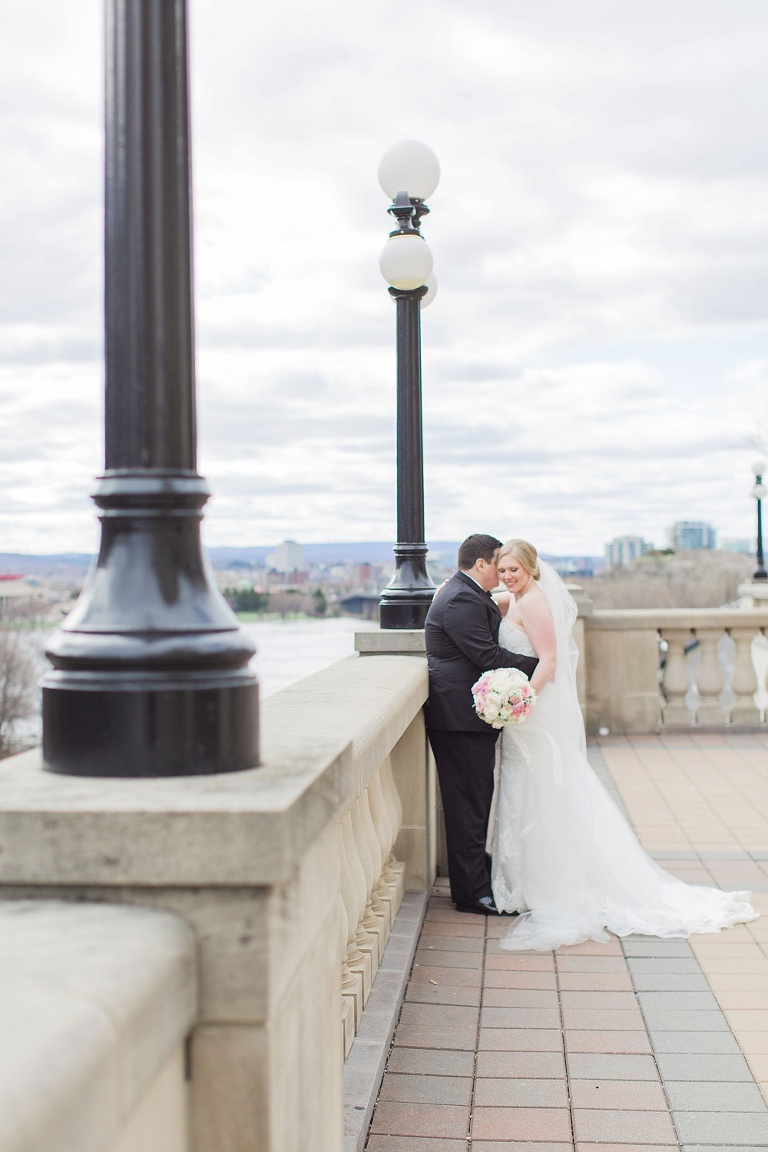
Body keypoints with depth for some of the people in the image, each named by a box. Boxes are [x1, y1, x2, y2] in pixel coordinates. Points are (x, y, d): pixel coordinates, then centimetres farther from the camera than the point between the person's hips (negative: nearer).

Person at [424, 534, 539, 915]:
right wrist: (539, 665, -16)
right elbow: (488, 656, -23)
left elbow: (489, 648, 20)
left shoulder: (469, 595, 17)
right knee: (468, 804, -5)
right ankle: (471, 892, 1)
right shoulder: (461, 601, -18)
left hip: (468, 715, 11)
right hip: (461, 716, -11)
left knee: (476, 800, 17)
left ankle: (477, 874, 27)